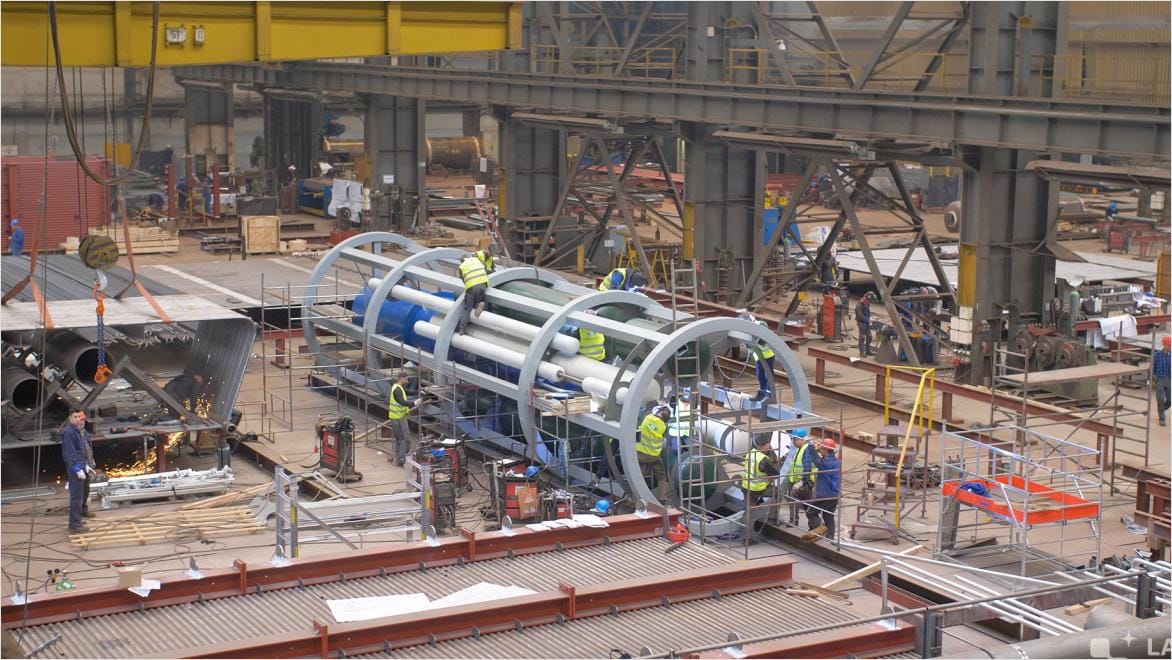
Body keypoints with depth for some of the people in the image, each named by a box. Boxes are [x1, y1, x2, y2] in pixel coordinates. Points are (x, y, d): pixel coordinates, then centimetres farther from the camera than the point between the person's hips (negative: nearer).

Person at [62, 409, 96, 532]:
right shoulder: (69, 432, -20)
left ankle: (83, 510, 53)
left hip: (84, 467, 10)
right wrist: (78, 469, -25)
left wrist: (88, 465, 16)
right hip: (76, 468, -10)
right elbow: (70, 453, -24)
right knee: (76, 496, -10)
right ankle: (74, 525, -9)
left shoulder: (82, 430, 9)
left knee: (85, 491, 29)